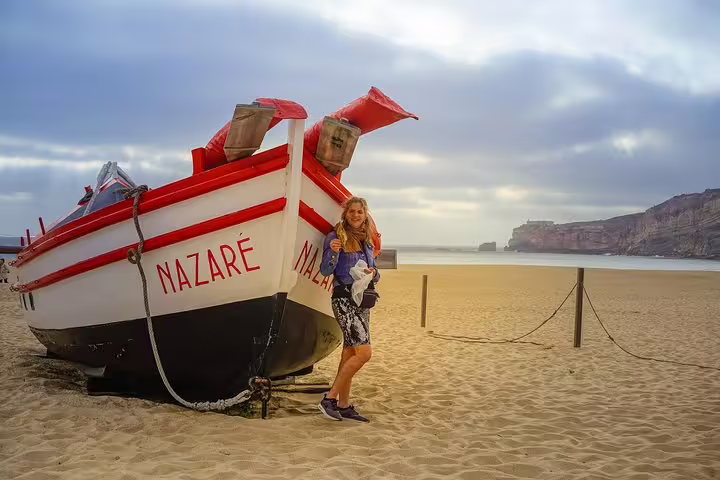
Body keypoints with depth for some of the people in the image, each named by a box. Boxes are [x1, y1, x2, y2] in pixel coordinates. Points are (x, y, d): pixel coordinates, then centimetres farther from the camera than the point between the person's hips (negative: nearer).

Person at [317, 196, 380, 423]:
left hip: (363, 300, 7)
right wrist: (333, 252, -27)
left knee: (349, 353, 9)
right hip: (344, 298, -7)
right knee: (364, 352, -16)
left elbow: (375, 275, 19)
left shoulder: (367, 241, 16)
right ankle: (329, 398, -8)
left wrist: (374, 273, -3)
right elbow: (325, 271, -10)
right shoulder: (336, 237, -4)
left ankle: (344, 406, 15)